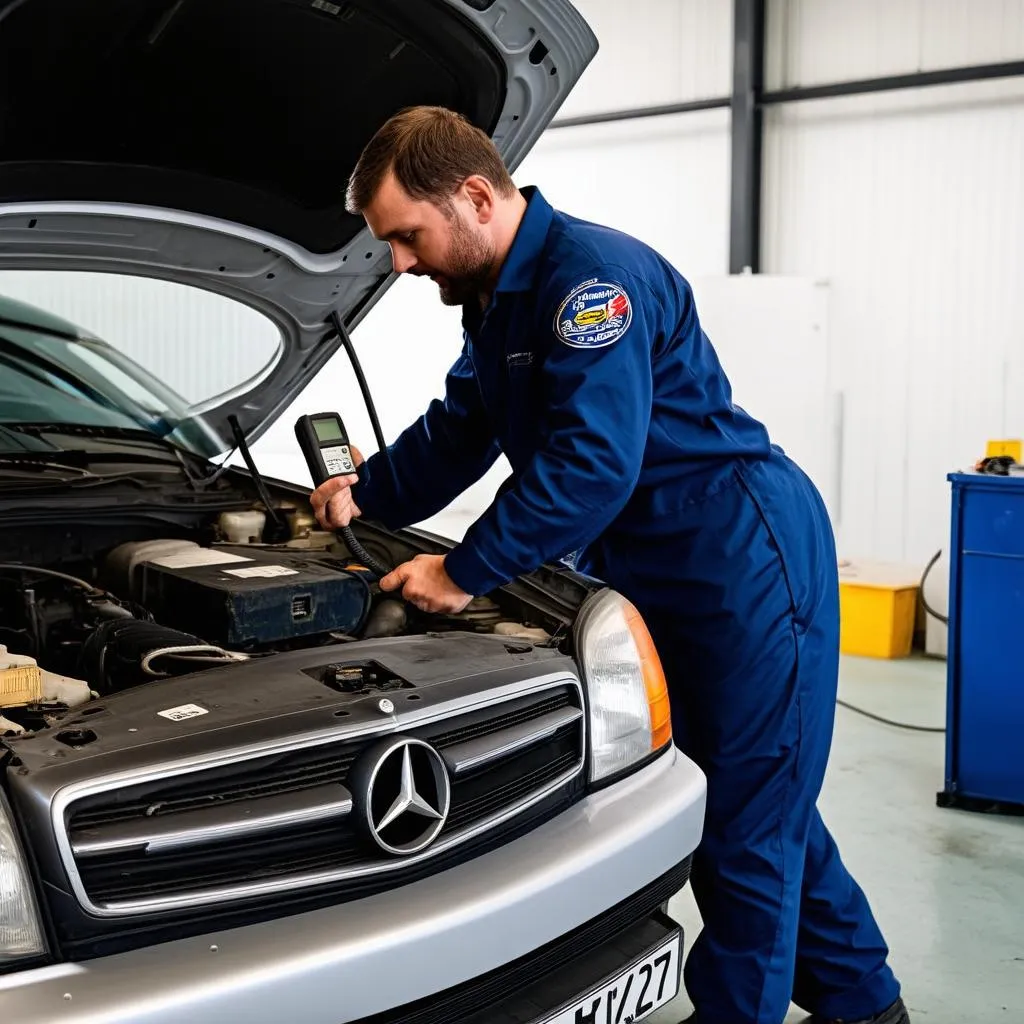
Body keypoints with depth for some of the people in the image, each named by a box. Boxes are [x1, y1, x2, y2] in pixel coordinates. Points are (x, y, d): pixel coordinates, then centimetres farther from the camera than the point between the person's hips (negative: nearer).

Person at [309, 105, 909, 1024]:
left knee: (750, 818, -1)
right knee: (762, 802, 17)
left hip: (745, 560, -10)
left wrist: (464, 573, -23)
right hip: (654, 572, 10)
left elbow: (590, 463, -29)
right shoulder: (496, 296, 11)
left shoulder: (593, 274, -21)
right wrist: (368, 495, 7)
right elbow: (460, 431, 20)